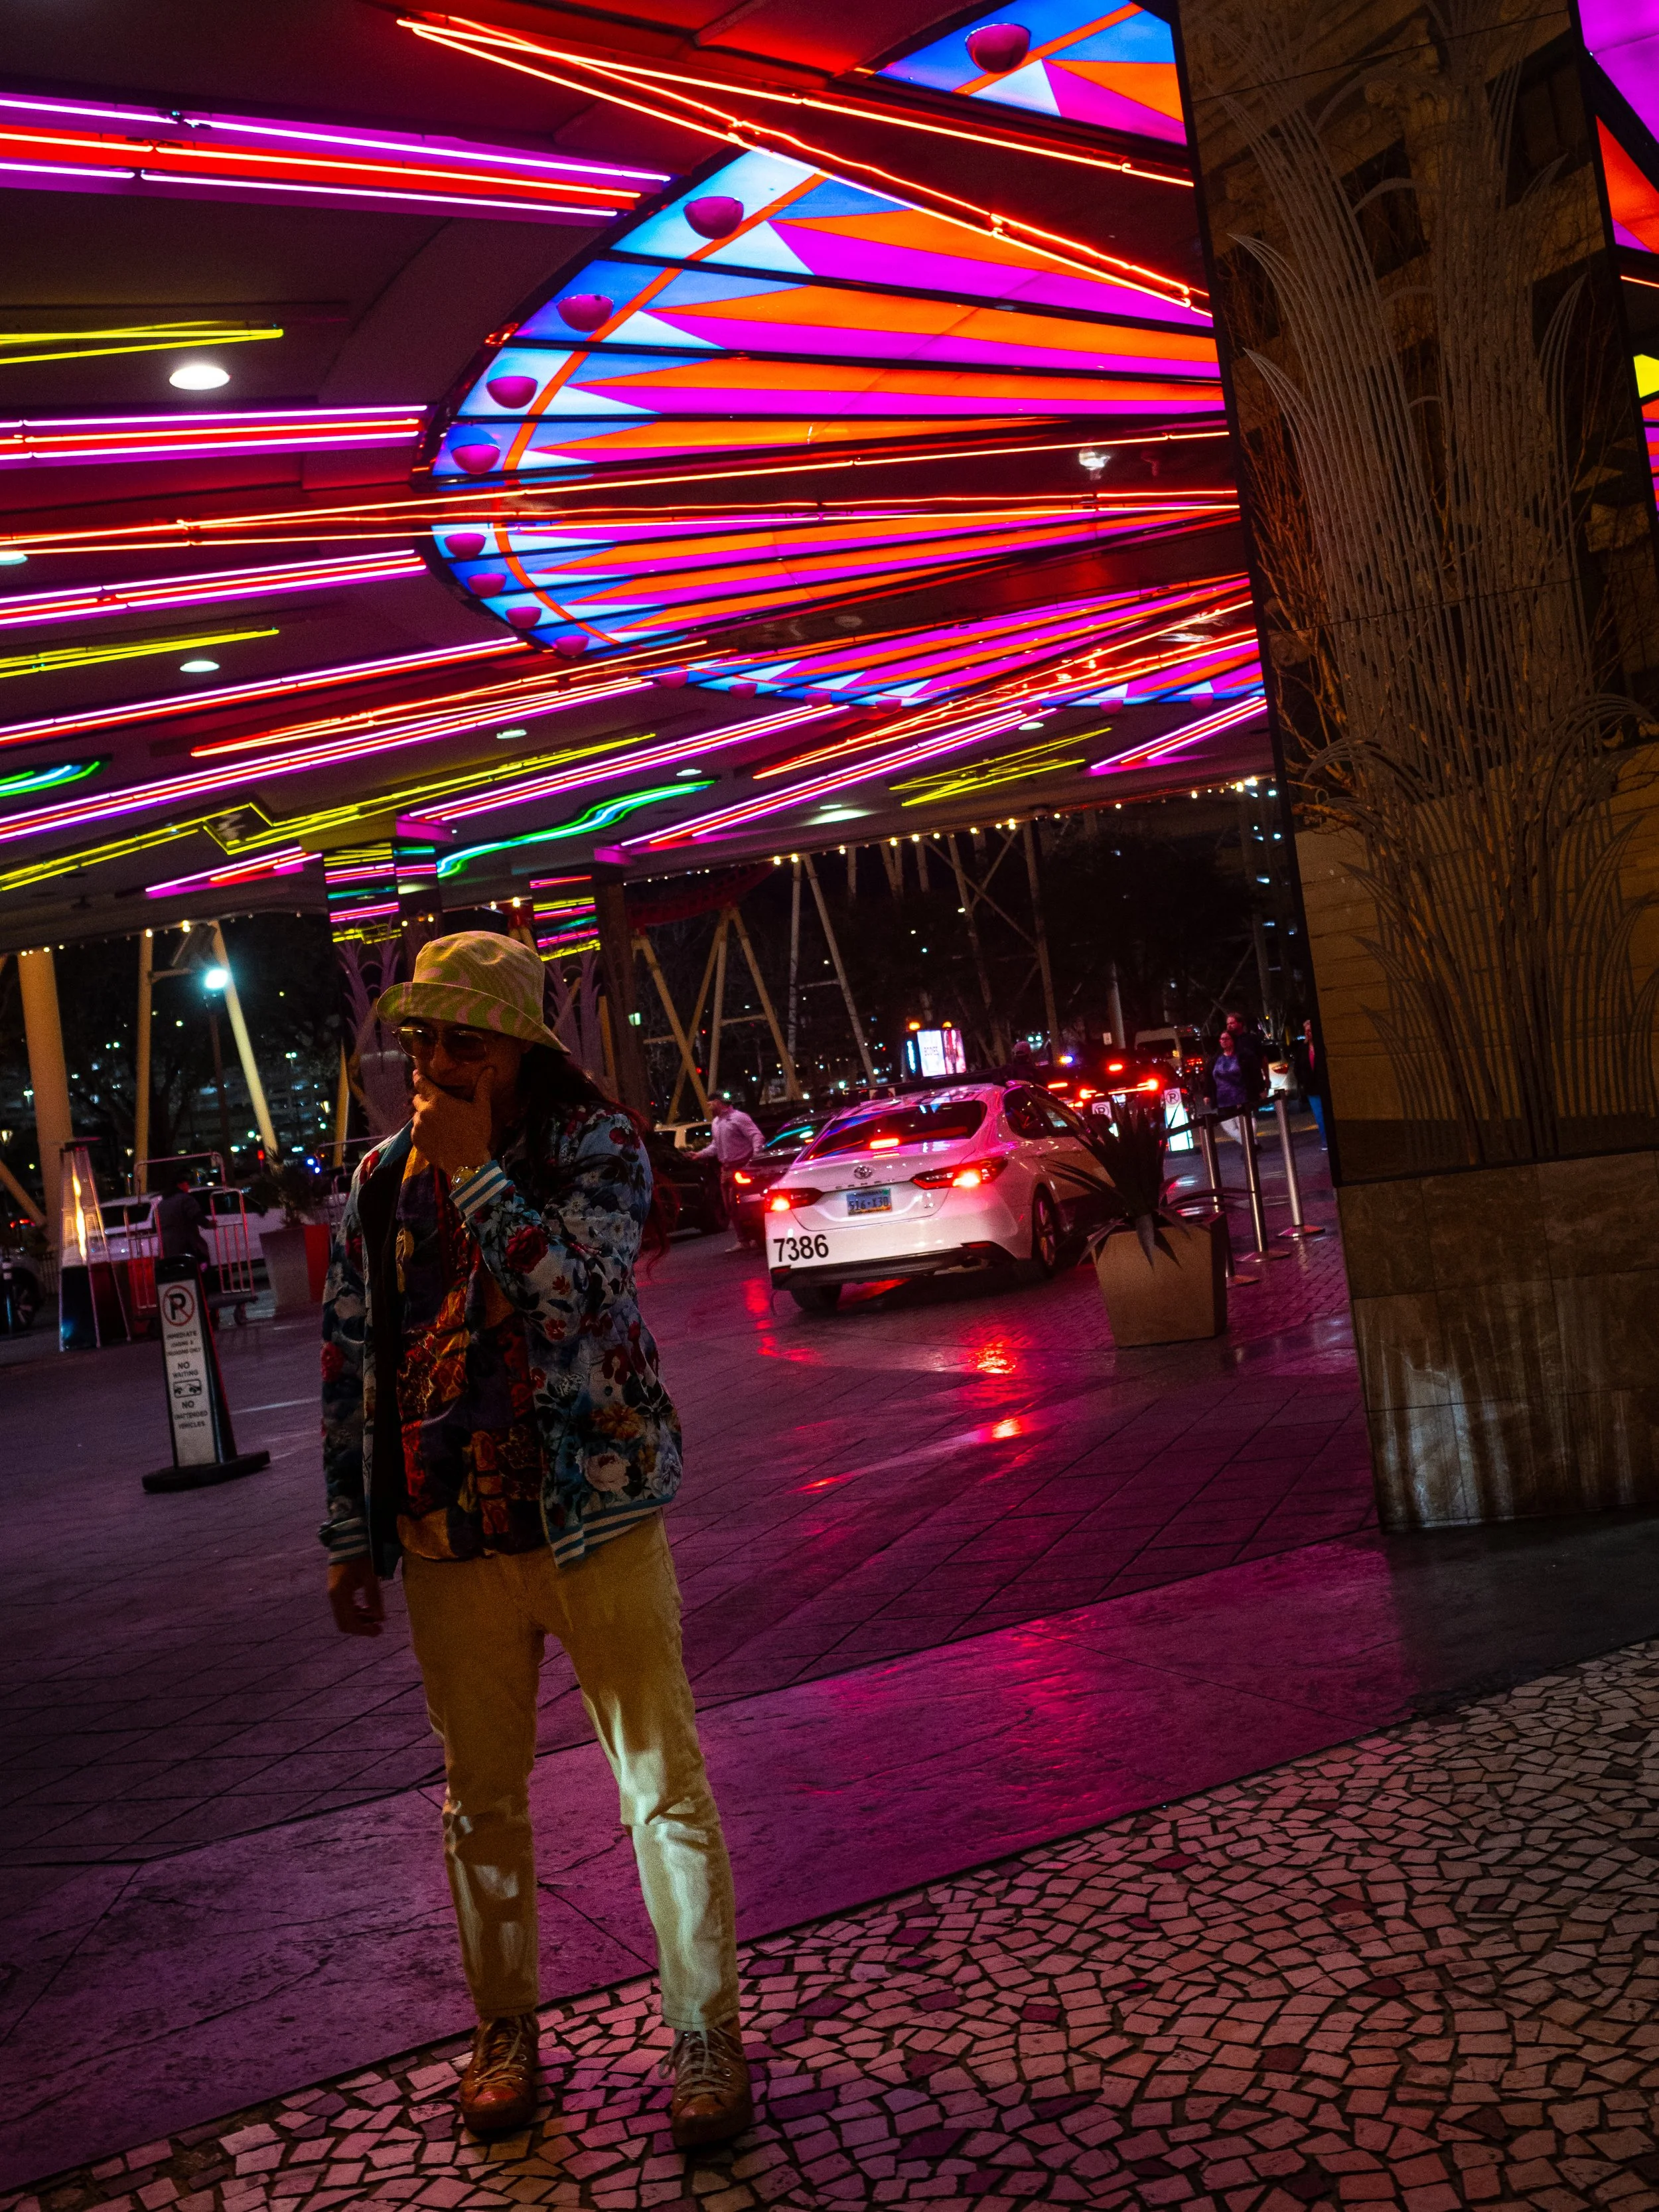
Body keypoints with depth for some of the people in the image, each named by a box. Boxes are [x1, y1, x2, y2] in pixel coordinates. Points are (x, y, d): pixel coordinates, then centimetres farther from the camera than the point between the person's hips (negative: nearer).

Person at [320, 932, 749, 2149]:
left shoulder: (594, 1142, -6)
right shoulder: (384, 1179, 6)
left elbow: (574, 1295, -22)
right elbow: (350, 1360, 10)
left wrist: (476, 1172, -19)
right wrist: (352, 1534, 10)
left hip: (595, 1521, -3)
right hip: (449, 1542, 4)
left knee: (664, 1786, 3)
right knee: (482, 1801, 15)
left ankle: (707, 2028, 19)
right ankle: (506, 2028, 33)